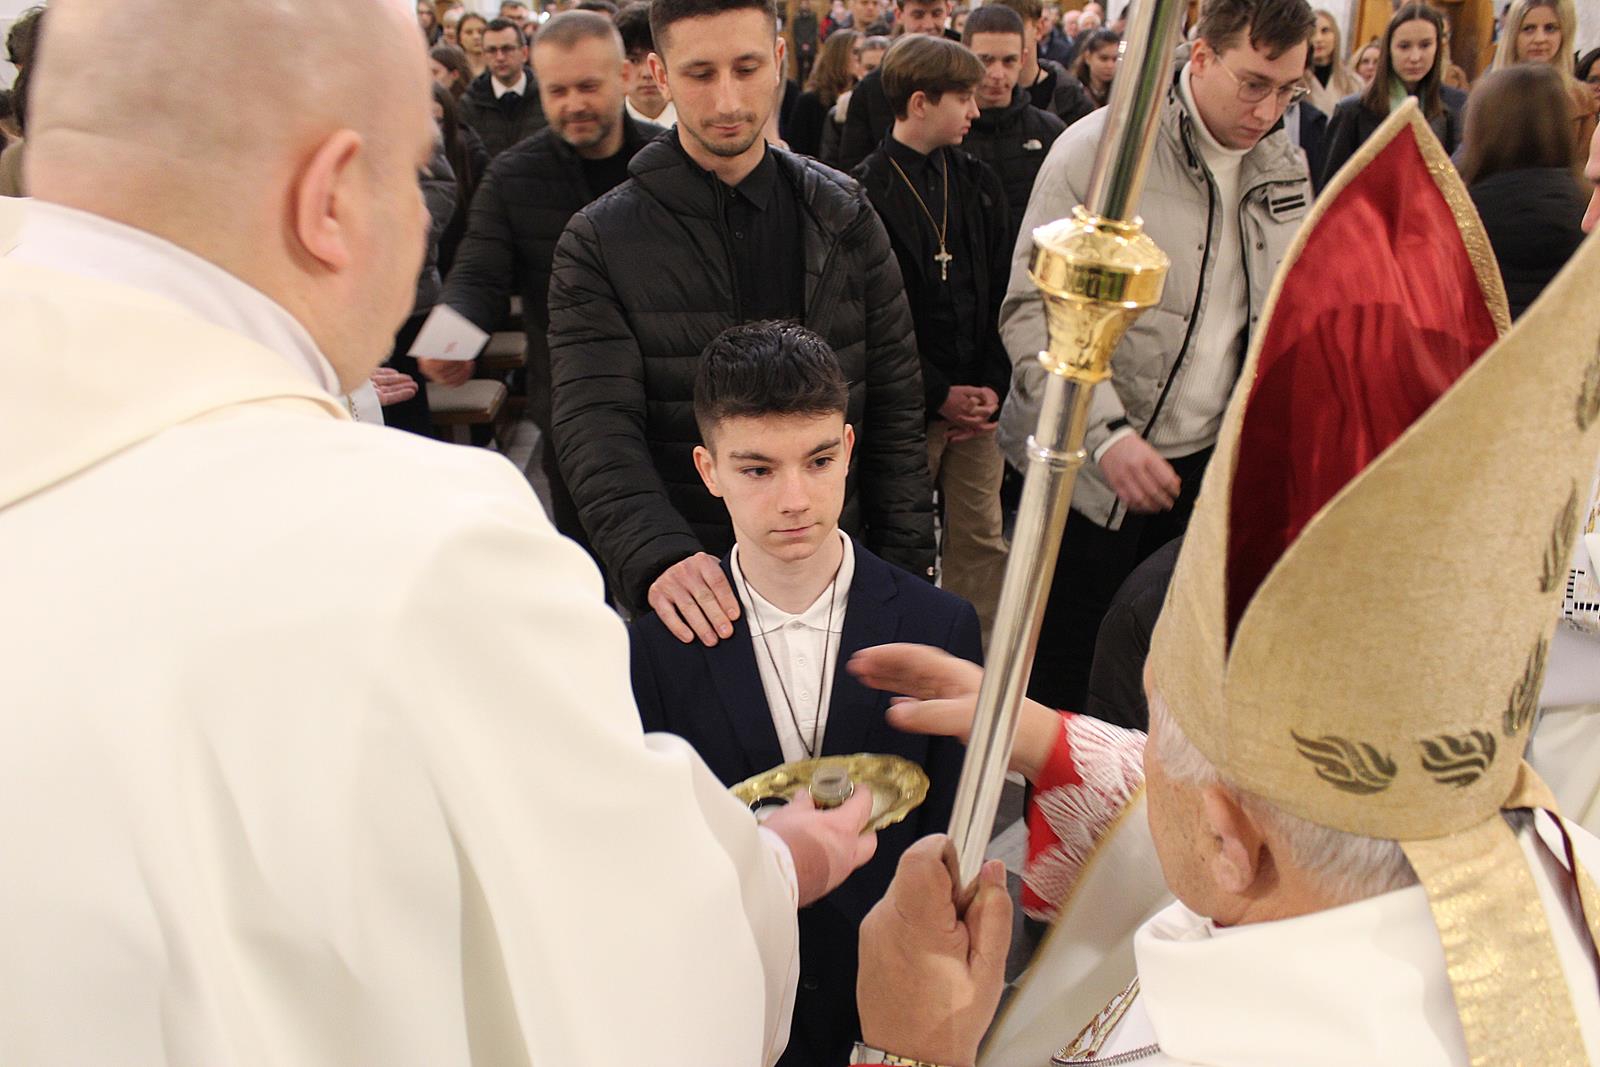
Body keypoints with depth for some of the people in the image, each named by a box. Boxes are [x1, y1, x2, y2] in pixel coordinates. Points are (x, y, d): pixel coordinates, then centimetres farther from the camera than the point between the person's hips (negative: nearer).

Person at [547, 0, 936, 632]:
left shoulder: (844, 217, 3)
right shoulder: (599, 243, -5)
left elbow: (894, 413, 4)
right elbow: (596, 429, -15)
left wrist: (905, 569, -1)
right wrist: (658, 556, -32)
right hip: (688, 602, -2)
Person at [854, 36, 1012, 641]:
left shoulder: (979, 183, 10)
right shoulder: (866, 193, -8)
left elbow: (1003, 293, 9)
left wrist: (994, 384, -2)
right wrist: (937, 395, -10)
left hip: (979, 401, 5)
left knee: (982, 540, 9)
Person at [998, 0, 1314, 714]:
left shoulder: (1285, 168, 8)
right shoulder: (1099, 148, -11)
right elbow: (1032, 311, -15)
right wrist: (1106, 433, -26)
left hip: (1209, 463, 5)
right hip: (1093, 466, -5)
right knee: (1062, 673, 5)